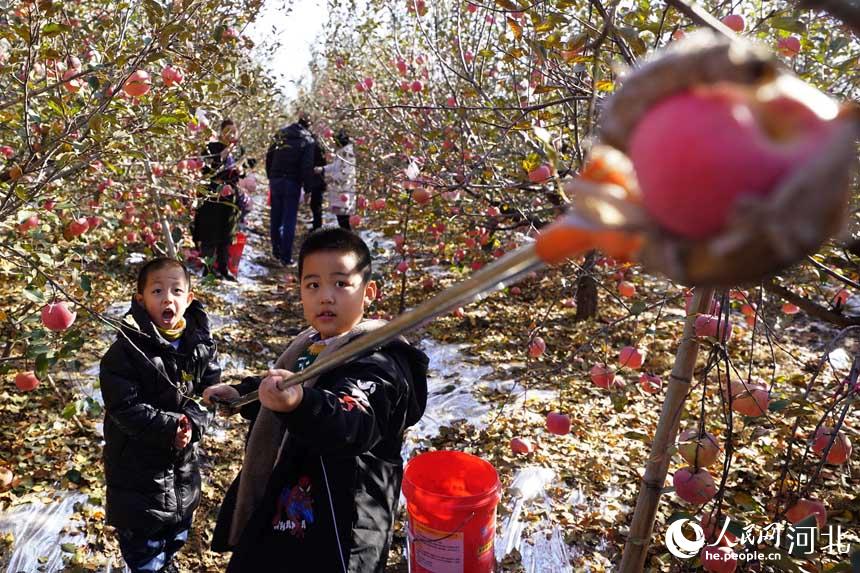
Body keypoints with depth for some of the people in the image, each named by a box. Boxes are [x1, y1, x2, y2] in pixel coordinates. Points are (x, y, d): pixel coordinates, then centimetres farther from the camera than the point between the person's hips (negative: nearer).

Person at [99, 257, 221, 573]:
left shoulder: (199, 342, -7)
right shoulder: (128, 349, -21)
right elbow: (125, 408, -22)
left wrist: (192, 421, -22)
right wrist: (169, 428, -29)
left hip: (184, 458, 5)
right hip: (137, 460, -5)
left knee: (179, 524, 26)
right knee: (141, 532, 12)